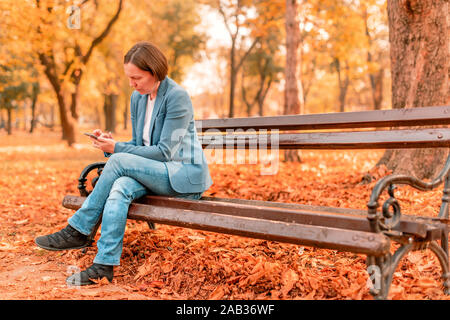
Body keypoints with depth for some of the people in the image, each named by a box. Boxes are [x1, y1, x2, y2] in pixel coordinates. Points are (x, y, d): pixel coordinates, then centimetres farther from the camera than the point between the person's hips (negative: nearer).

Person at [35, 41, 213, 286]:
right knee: (119, 188, -28)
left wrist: (116, 149, -18)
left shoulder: (177, 96, -13)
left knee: (119, 161, -26)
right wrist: (109, 142, -6)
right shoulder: (137, 98, 10)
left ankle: (78, 230, -15)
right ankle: (104, 265, -28)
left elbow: (165, 151, -17)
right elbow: (138, 146, 14)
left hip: (184, 175, -6)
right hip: (153, 173, 7)